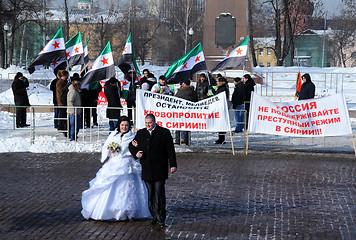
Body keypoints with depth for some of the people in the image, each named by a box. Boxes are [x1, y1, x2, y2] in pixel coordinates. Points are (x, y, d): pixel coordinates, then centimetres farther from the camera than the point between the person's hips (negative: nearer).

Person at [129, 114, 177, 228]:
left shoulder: (164, 132, 1)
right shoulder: (140, 133, 12)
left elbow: (170, 150, 1)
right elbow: (132, 145, 20)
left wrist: (173, 165, -5)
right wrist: (136, 153, -2)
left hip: (159, 170, -4)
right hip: (146, 170, 4)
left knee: (159, 193, -6)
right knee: (150, 194, 7)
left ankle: (161, 218, -2)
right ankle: (155, 215, 16)